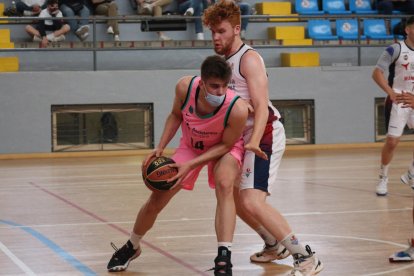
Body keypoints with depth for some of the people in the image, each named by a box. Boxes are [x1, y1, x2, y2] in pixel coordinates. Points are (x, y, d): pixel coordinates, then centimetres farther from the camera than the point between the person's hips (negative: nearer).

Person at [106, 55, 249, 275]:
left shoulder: (237, 109, -39)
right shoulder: (185, 87, -32)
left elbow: (226, 145, -22)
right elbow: (176, 115, -8)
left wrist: (190, 165, -28)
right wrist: (160, 148, -15)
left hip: (224, 148, -3)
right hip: (190, 145, 3)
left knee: (224, 185, -35)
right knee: (156, 200, 6)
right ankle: (131, 247, 35)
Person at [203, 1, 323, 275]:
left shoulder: (249, 58, -13)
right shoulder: (223, 60, 14)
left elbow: (261, 106, -23)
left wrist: (255, 141, -37)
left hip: (264, 135, -10)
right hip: (243, 137, 10)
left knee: (252, 201, -22)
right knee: (235, 199, 18)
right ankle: (275, 245, 36)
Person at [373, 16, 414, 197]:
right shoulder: (395, 50, -10)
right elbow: (377, 73, -13)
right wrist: (391, 92, -26)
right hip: (398, 101, -5)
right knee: (392, 141, -7)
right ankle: (383, 179, 9)